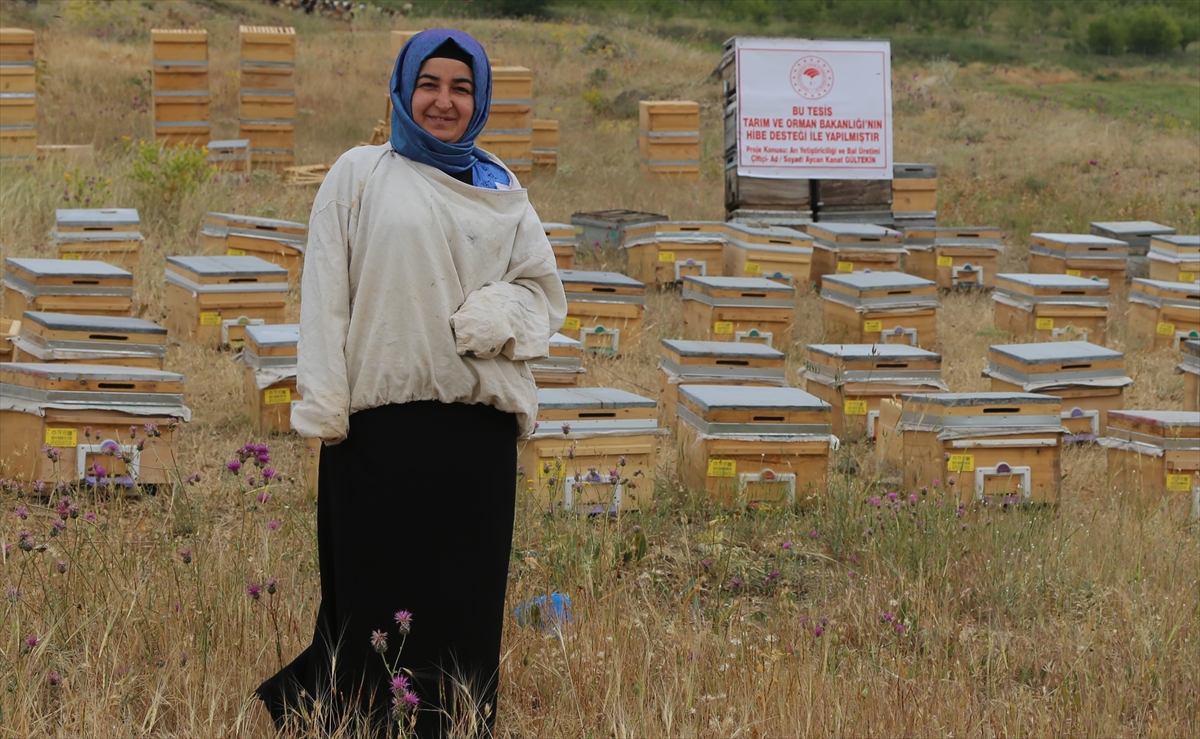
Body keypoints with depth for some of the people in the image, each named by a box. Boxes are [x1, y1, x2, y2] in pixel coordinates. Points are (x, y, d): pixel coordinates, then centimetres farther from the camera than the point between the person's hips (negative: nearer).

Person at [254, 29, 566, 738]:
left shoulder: (502, 194, 15)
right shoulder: (360, 176, 7)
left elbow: (543, 291, 16)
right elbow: (326, 294, 2)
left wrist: (500, 313, -8)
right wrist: (324, 407, -7)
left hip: (478, 421, 3)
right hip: (381, 418, -2)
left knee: (467, 595, 1)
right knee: (376, 591, -4)